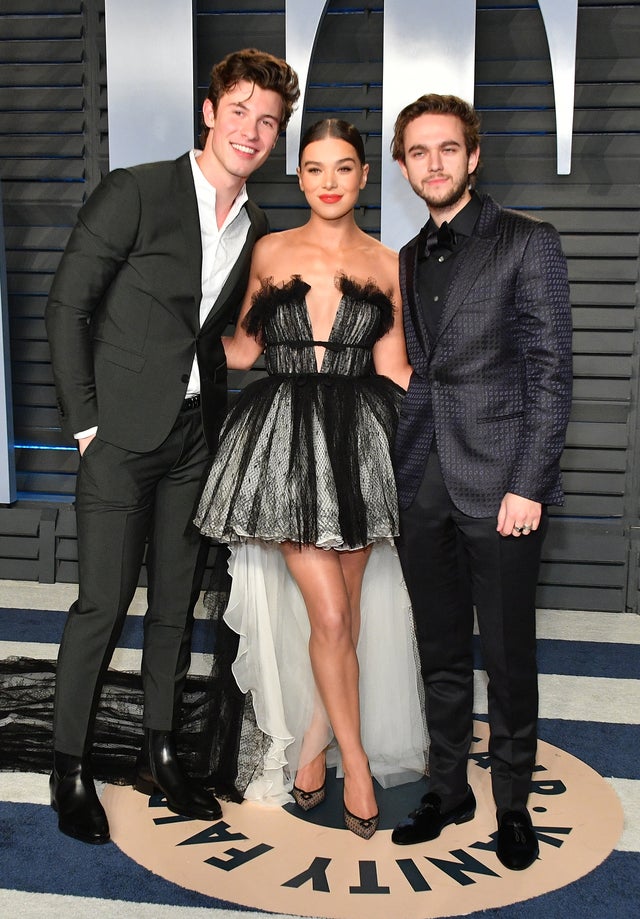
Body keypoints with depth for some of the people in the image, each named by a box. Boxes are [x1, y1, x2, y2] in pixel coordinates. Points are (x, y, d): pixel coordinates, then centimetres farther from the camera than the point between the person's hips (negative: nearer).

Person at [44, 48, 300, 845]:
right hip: (122, 433, -5)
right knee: (103, 604, -2)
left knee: (176, 603, 12)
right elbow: (66, 308, -8)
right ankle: (70, 769, 16)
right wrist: (85, 421, -10)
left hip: (195, 437, 6)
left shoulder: (254, 228, 10)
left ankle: (159, 753, 27)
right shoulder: (134, 193, -8)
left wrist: (215, 416, 8)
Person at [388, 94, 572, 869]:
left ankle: (513, 801, 22)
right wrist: (395, 477, 7)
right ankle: (448, 788, 28)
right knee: (441, 652, 13)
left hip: (500, 484, -5)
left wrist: (528, 485, -13)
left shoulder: (527, 245, -1)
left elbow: (550, 373, -7)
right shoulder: (407, 259, 15)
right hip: (422, 486, 5)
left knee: (507, 654, 4)